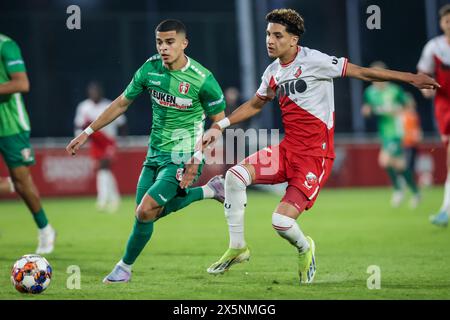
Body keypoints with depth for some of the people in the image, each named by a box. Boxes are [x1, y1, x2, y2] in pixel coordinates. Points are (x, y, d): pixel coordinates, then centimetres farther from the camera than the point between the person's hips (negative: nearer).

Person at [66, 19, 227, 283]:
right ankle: (210, 190, 24)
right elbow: (122, 103, 9)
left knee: (146, 211, -16)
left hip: (183, 157, -6)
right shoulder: (150, 69, -3)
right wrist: (87, 133, 10)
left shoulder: (203, 79, -16)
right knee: (149, 212, 9)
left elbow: (219, 122, -7)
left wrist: (198, 156, -19)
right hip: (155, 153, 7)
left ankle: (125, 268, 7)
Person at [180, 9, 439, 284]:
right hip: (288, 149, 7)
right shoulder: (273, 73, 9)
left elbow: (360, 72, -9)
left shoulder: (314, 61, -13)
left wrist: (410, 78, -9)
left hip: (316, 156, -7)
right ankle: (237, 248, 2)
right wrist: (220, 126, 22)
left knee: (281, 221, -17)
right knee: (235, 175, -14)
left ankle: (305, 249, 20)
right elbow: (255, 105, 28)